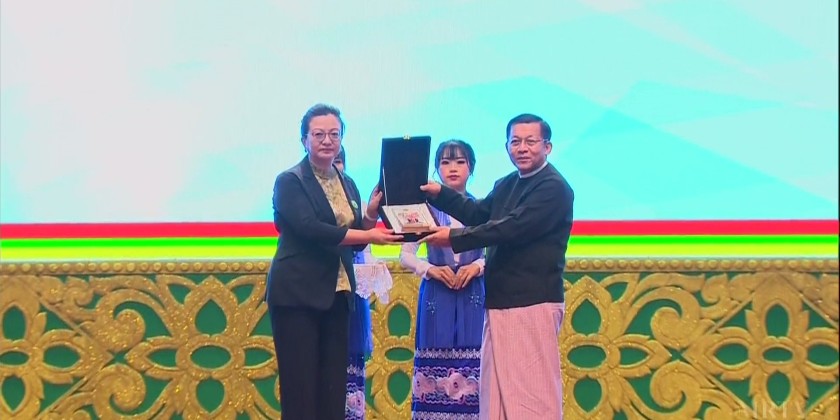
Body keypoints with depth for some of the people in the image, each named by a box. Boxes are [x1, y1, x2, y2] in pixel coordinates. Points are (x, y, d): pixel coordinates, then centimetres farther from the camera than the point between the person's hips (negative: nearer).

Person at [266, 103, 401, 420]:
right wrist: (368, 235, -21)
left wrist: (372, 214, -5)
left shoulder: (348, 185, 14)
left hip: (337, 295, 6)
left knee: (333, 384, 5)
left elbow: (355, 241, 14)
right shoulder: (290, 181, -5)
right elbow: (310, 228, -19)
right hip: (297, 294, -6)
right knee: (300, 384, -5)